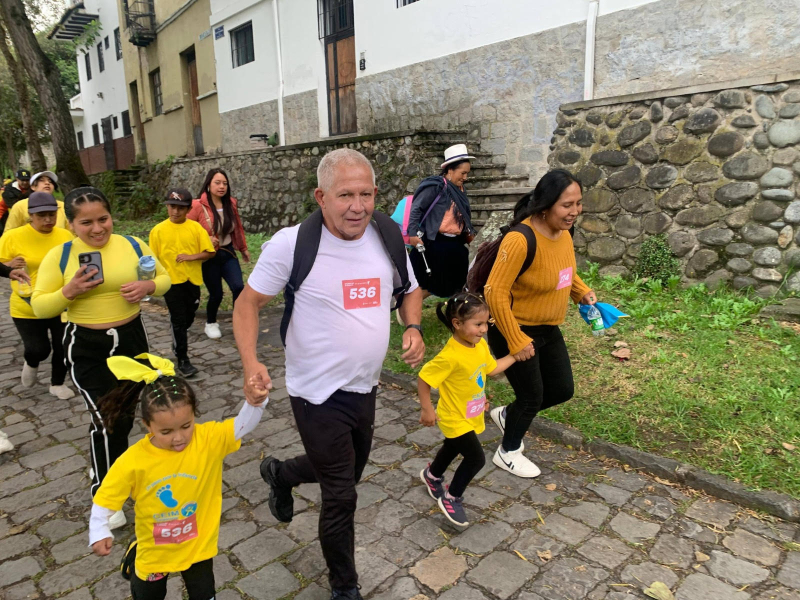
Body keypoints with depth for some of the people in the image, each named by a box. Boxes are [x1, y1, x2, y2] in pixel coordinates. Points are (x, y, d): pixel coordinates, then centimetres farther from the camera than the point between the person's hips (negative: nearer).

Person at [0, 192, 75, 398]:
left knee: (63, 348, 8)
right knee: (39, 350, -1)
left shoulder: (65, 236, -2)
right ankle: (31, 363, 36)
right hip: (27, 309, -2)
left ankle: (57, 384, 32)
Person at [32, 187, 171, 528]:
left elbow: (164, 278, 5)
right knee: (106, 419, -7)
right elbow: (39, 307, -6)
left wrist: (148, 286, -17)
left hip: (131, 339, 3)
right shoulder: (59, 256, -10)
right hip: (86, 349, -3)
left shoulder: (134, 245, -5)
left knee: (125, 415, 19)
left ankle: (111, 466, 48)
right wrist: (69, 292, -25)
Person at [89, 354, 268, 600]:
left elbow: (243, 424, -38)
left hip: (198, 546, 0)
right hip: (153, 550, 0)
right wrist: (99, 532, -23)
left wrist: (255, 402, -57)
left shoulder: (209, 439, -26)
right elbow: (105, 499, -11)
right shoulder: (132, 460, -24)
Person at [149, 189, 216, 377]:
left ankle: (178, 341, 46)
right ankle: (182, 359, 9)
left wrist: (191, 257, -17)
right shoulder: (158, 230, -4)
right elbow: (153, 259, 0)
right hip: (172, 281, -2)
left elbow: (210, 252, -3)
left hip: (193, 280, 2)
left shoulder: (196, 227, -3)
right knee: (178, 320, 0)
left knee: (188, 318, 17)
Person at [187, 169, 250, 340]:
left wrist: (243, 248, 21)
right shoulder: (197, 206, -17)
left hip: (228, 253, 4)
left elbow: (238, 228, 13)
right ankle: (211, 324, 33)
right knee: (216, 294, 5)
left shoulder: (231, 204, -1)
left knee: (238, 287, -14)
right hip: (209, 257, -4)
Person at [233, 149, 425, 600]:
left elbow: (410, 288, 12)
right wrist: (251, 362, -25)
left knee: (350, 473, 27)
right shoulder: (291, 243, -19)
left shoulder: (388, 238, -5)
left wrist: (414, 328, -7)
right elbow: (248, 303, -10)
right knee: (342, 495, 7)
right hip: (319, 394, -6)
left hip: (365, 388, 6)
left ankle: (280, 473, 57)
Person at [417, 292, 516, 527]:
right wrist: (427, 410, -20)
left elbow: (492, 369, 8)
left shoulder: (481, 345, -9)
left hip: (472, 415, 8)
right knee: (476, 459, -6)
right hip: (455, 418, -8)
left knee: (453, 448, 28)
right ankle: (451, 499, 17)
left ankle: (432, 475, 57)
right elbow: (423, 379, -27)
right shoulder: (450, 356, -35)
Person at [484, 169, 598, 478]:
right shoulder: (520, 239, -29)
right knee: (532, 396, 6)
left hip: (549, 329, 8)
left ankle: (506, 414, 40)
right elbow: (495, 292, -27)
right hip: (515, 331, -8)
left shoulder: (563, 232, -2)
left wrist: (582, 292, -2)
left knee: (563, 390, 16)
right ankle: (507, 453, 33)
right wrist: (516, 341, -24)